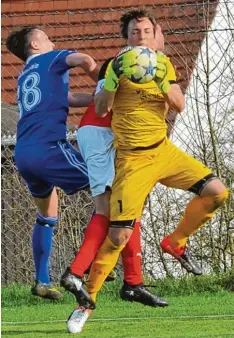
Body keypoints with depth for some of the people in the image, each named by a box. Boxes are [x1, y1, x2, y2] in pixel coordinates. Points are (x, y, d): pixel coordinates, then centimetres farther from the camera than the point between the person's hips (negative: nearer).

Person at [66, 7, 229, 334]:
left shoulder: (163, 63, 7)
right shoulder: (118, 65, -7)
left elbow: (179, 106, -3)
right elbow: (101, 110, -14)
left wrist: (164, 83, -21)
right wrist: (113, 80, -29)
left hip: (163, 150, 5)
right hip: (133, 159, -5)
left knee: (216, 192, -10)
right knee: (118, 235, -12)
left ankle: (175, 243, 13)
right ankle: (87, 301, 3)